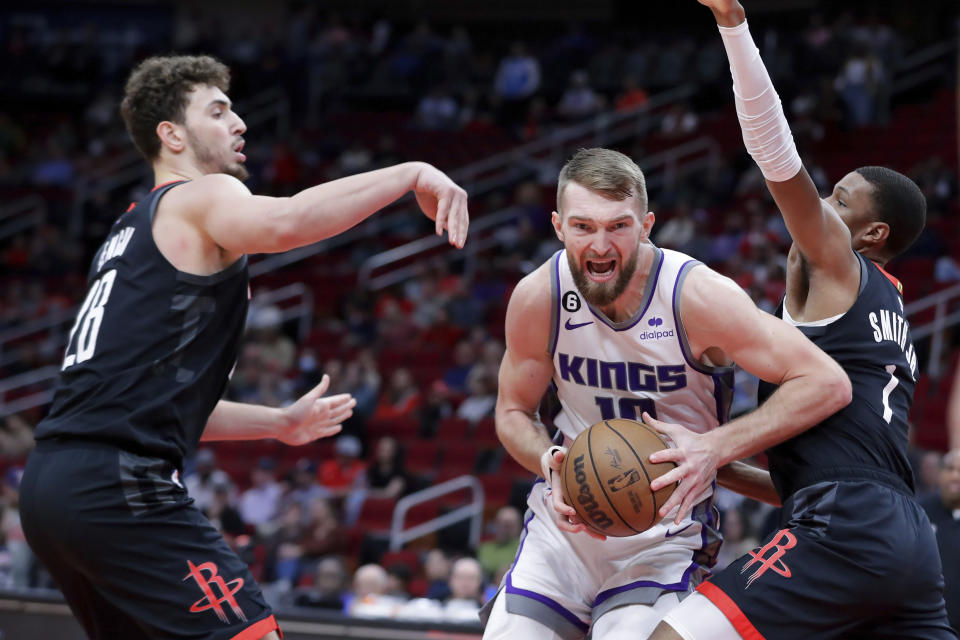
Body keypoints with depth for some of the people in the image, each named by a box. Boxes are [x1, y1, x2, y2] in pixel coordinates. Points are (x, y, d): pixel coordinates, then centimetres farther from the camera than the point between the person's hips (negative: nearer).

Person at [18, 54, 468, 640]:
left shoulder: (134, 229, 28)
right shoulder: (204, 196, 0)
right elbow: (283, 223, -26)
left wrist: (280, 423, 33)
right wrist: (411, 174, -21)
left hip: (51, 484, 10)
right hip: (118, 484, -10)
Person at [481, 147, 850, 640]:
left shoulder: (696, 296, -22)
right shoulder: (537, 299, -11)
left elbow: (828, 384, -25)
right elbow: (513, 413, 5)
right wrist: (550, 462, -18)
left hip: (665, 532, -4)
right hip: (566, 518, 4)